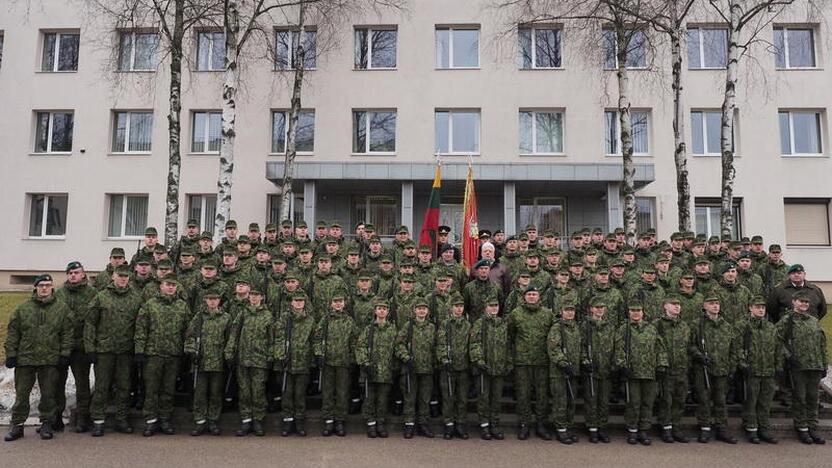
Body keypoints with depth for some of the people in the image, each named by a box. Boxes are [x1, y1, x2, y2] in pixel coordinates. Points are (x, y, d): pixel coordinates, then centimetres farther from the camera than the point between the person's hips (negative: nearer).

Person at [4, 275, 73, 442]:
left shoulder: (62, 309, 2)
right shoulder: (22, 308, 5)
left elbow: (67, 334, 2)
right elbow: (12, 333, 6)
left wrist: (65, 354, -4)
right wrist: (11, 354, 0)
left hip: (50, 360, -1)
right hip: (25, 359, 1)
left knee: (48, 394, 7)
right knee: (21, 394, 7)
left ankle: (46, 424, 18)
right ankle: (17, 425, 20)